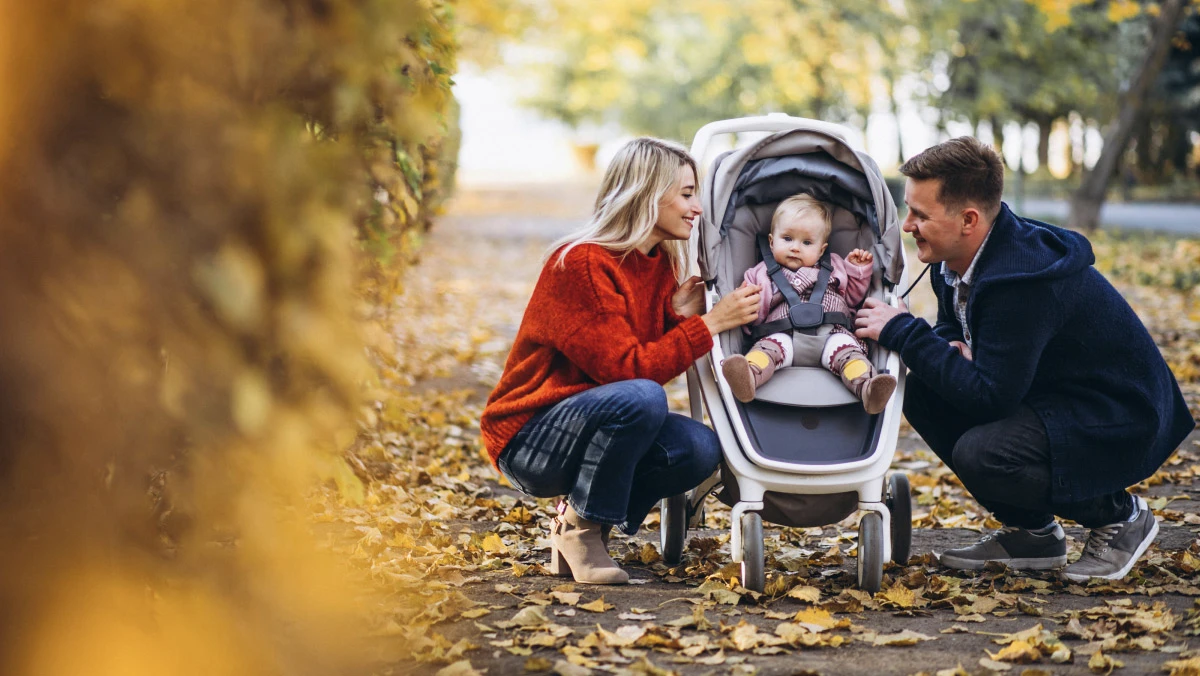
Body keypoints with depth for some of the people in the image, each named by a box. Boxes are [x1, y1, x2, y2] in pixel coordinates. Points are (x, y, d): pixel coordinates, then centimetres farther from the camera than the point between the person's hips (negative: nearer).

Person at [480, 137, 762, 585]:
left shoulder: (660, 263, 6)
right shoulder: (581, 263, -20)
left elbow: (657, 362, 4)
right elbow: (628, 369, -25)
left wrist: (679, 315, -13)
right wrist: (711, 323, -23)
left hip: (594, 425, 8)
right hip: (527, 440, -8)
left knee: (699, 448, -17)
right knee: (640, 398, -34)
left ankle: (583, 520, 3)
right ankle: (579, 529, -14)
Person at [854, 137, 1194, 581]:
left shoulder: (1022, 281, -32)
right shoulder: (956, 260, -3)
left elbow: (989, 395, -32)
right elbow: (953, 332, 13)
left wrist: (903, 332, -27)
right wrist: (949, 349, -14)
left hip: (1122, 423, -10)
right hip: (1047, 393, 10)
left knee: (980, 454, -30)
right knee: (921, 391, -2)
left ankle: (1118, 516, -3)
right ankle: (1030, 531, 8)